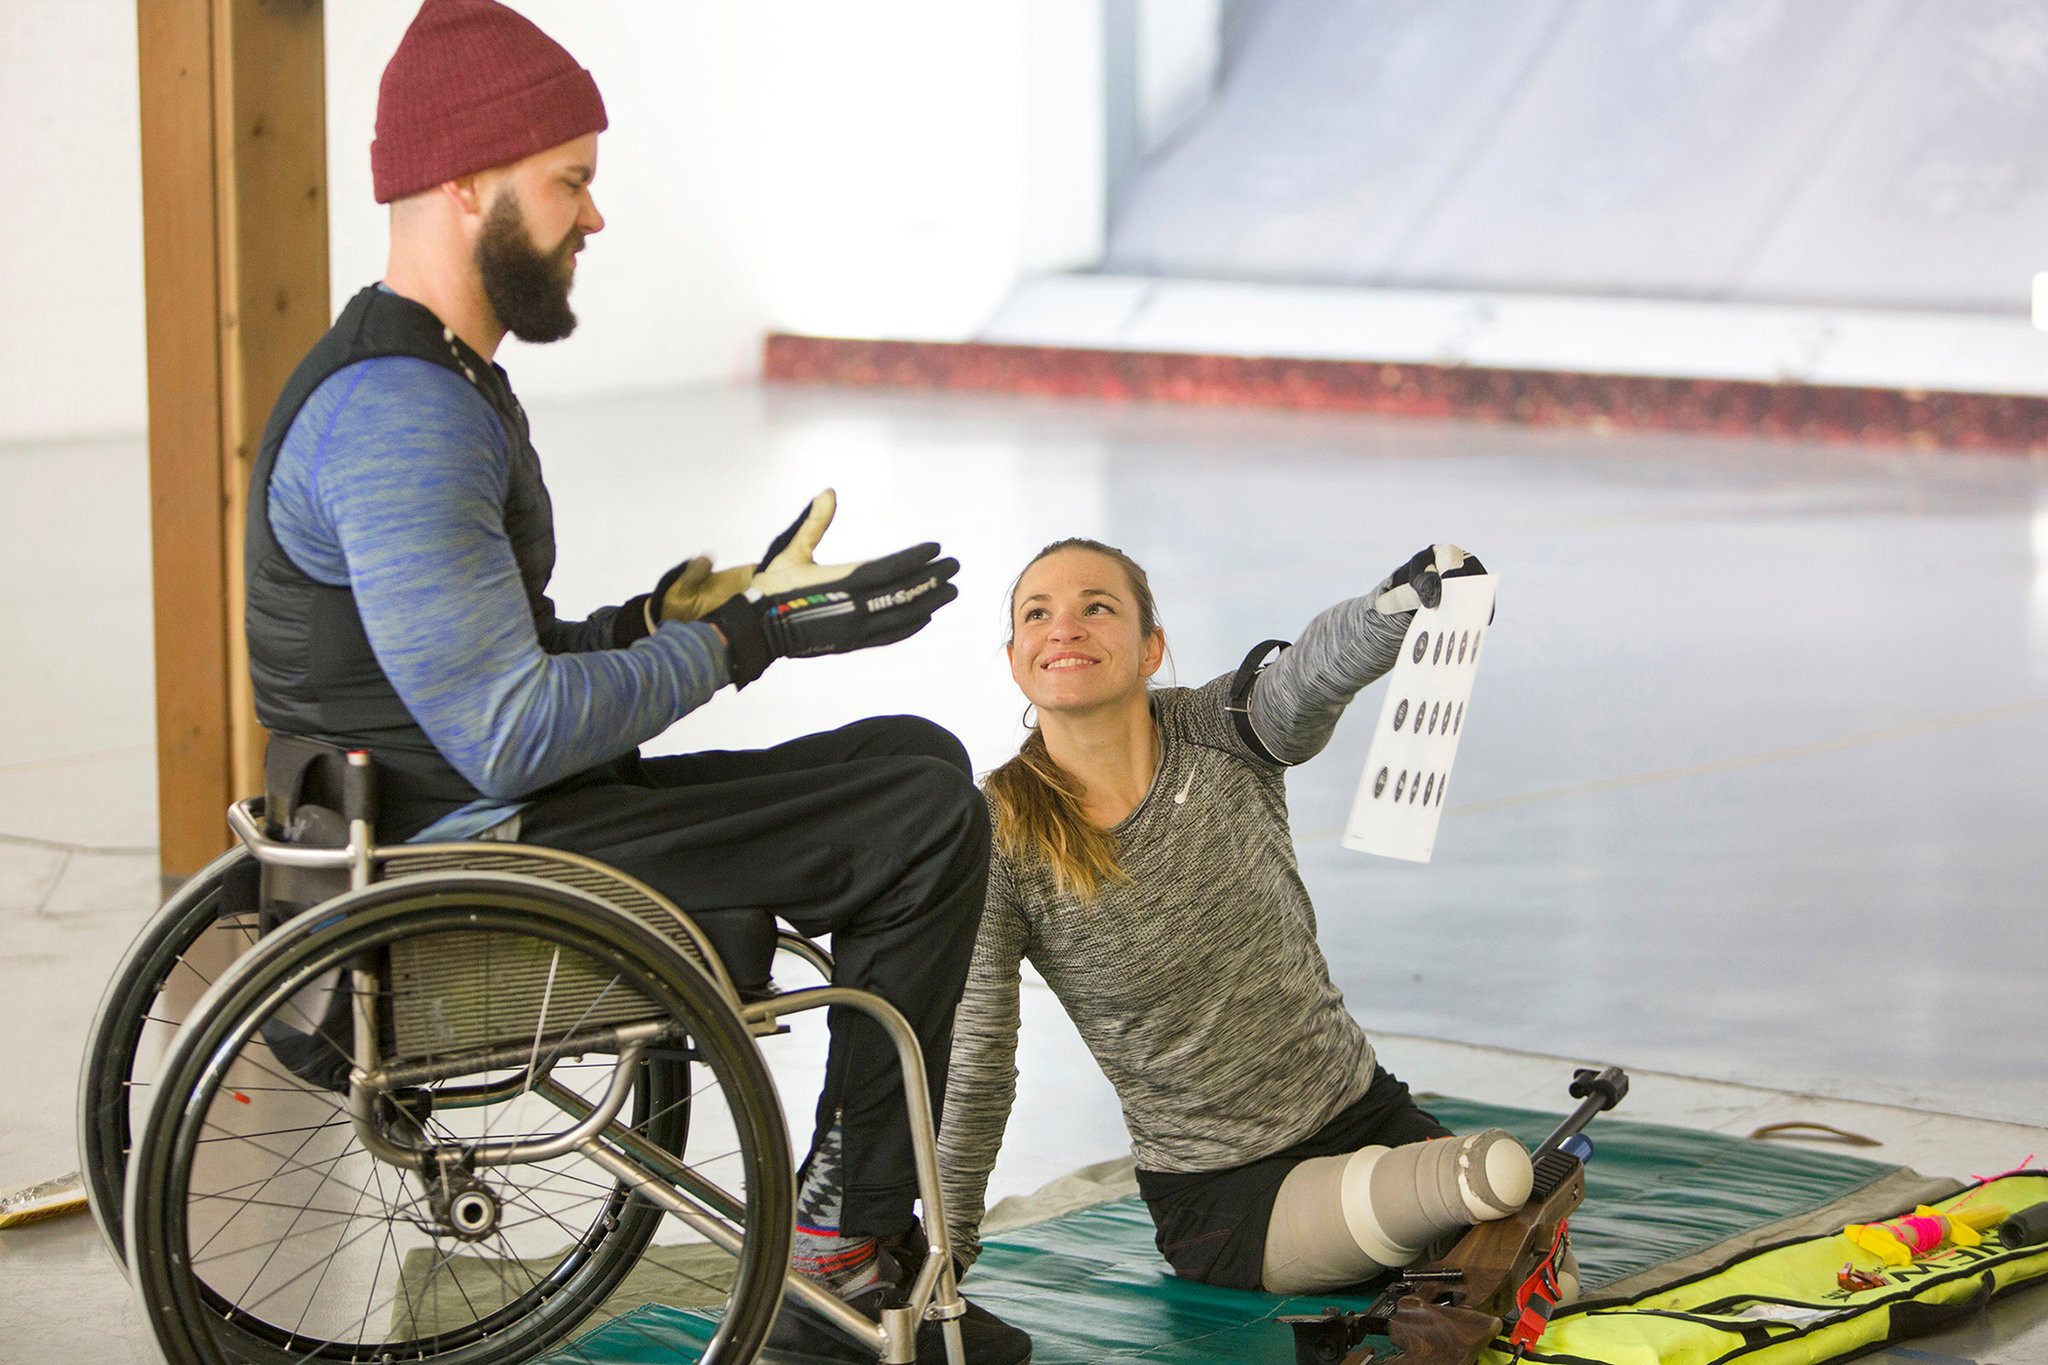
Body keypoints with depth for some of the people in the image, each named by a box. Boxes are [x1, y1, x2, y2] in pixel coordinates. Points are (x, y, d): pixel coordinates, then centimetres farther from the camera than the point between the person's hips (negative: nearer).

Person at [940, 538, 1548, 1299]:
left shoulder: (1221, 736, -6)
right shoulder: (997, 842, -11)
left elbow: (1320, 670, -30)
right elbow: (974, 1072, -8)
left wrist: (1402, 604, -52)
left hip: (1362, 1112, 4)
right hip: (1216, 1195, -4)